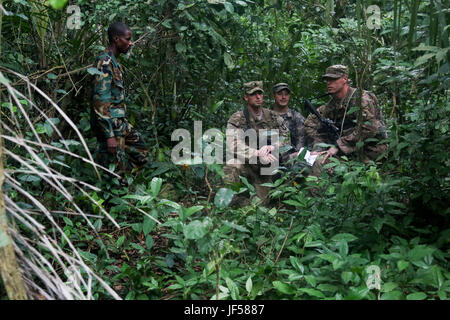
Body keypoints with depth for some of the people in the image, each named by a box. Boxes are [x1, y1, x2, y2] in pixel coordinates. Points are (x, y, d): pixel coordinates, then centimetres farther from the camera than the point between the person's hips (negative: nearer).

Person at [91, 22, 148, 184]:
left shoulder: (114, 62, 15)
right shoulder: (104, 62, -16)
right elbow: (100, 101, -23)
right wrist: (109, 135, -25)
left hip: (120, 122, 10)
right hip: (109, 125, -10)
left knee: (140, 151, 18)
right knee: (114, 170, -3)